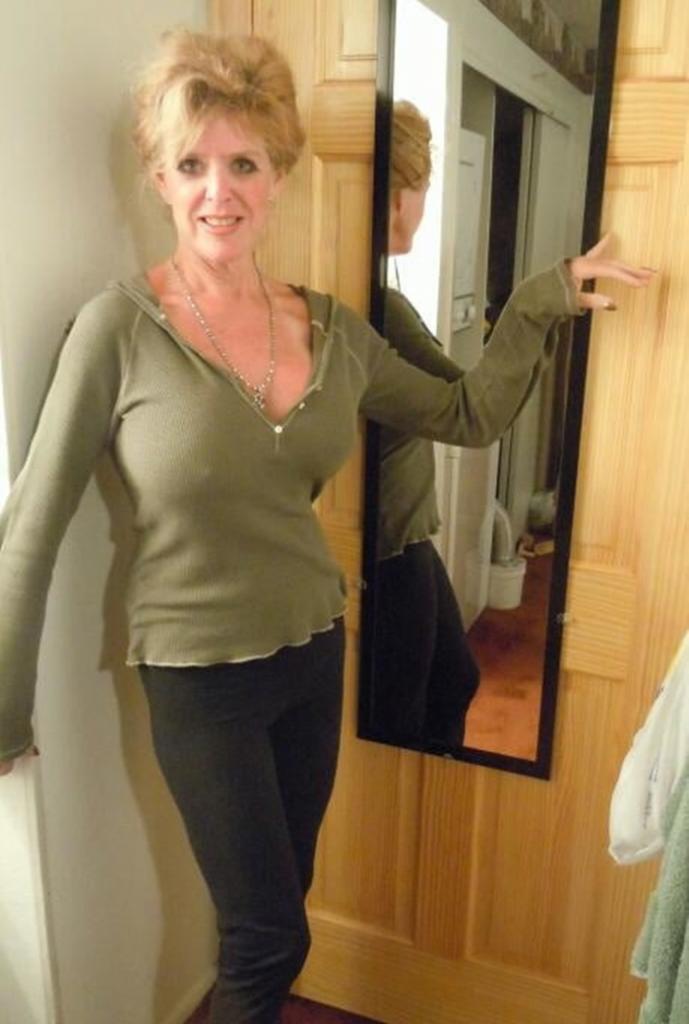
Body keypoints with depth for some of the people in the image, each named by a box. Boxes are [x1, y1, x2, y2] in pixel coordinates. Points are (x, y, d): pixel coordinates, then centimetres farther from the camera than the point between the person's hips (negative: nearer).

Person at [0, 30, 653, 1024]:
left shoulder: (332, 327, -2)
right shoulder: (120, 328, -16)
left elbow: (465, 415, 8)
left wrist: (544, 303, -1)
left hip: (314, 652, 5)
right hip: (200, 677, -4)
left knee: (273, 904, 23)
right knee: (272, 937, 10)